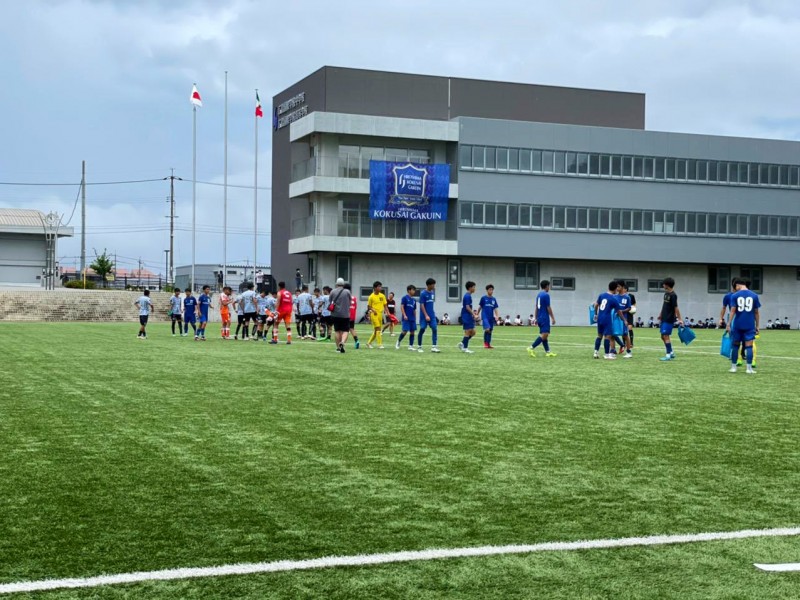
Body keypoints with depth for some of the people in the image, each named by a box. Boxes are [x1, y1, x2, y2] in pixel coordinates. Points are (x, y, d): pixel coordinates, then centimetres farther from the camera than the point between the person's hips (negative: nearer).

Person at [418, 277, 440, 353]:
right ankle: (419, 347, 14)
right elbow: (422, 305, -15)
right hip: (424, 316, -6)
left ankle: (433, 347, -7)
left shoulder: (432, 292, 8)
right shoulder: (423, 293, -12)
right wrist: (426, 315, -19)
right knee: (422, 330, 1)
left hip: (432, 315, 6)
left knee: (435, 329, -7)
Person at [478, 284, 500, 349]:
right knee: (487, 329, -20)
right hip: (485, 317, -5)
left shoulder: (494, 299, 9)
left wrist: (497, 316, -5)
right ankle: (485, 343, -7)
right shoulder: (483, 298, -1)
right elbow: (480, 307, 7)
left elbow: (495, 309, 8)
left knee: (490, 330, 7)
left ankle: (488, 344, 14)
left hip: (491, 317, 5)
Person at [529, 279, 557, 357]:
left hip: (540, 318, 9)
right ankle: (531, 348, -20)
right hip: (545, 318, -9)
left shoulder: (539, 295, 13)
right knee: (544, 335, -12)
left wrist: (536, 319, 21)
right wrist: (553, 318, -9)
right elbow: (548, 308, -14)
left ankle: (547, 351, 12)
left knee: (544, 335, 10)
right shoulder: (546, 295, -12)